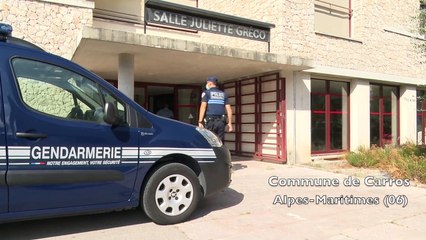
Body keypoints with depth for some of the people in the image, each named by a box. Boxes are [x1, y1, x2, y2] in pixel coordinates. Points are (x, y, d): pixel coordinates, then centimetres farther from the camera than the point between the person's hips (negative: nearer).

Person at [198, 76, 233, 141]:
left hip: (210, 121, -4)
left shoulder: (206, 93, 4)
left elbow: (203, 107, -8)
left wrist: (200, 121, -10)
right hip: (221, 121, 4)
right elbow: (229, 109, 11)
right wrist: (229, 123, 13)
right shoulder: (223, 94, 17)